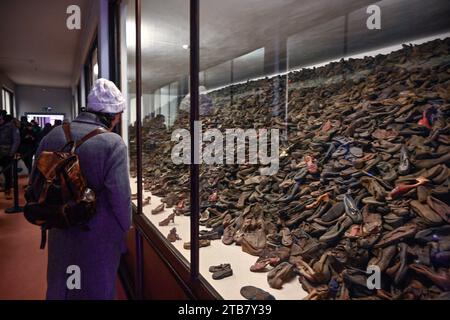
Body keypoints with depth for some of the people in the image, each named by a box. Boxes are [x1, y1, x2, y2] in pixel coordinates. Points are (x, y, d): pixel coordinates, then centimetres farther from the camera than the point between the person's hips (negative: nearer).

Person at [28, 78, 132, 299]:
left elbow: (35, 184, 5)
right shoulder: (114, 143, -22)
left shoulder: (52, 136, -3)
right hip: (98, 238, -5)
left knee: (58, 289, 27)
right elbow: (120, 196, -24)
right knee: (96, 290, 17)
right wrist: (124, 229, -7)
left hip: (59, 234, 5)